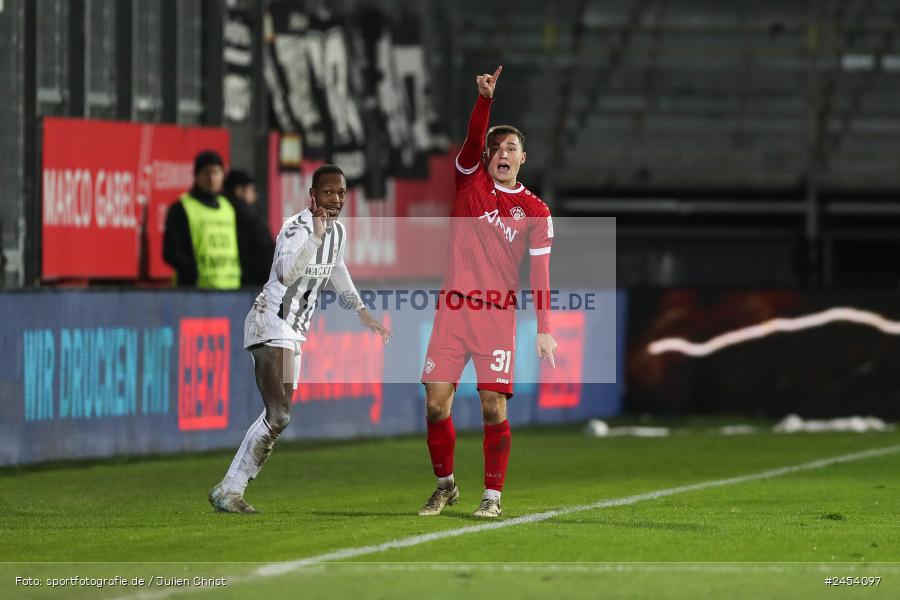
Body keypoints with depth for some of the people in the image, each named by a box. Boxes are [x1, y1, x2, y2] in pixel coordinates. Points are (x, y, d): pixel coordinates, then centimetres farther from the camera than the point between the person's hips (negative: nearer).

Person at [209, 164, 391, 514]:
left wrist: (364, 315, 25)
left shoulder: (338, 232, 8)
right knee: (278, 416, -18)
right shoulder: (297, 228, -19)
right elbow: (286, 274, -38)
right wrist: (315, 235, -44)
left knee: (277, 417, 11)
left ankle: (229, 491, 17)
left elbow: (337, 273, 27)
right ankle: (229, 491, -13)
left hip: (293, 331, 9)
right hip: (270, 323, -9)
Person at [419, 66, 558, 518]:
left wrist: (544, 329, -8)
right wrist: (484, 98, -29)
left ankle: (493, 494, 3)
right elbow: (473, 139, -12)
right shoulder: (471, 180, 7)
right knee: (435, 405, -1)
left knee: (493, 408, -8)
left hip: (499, 315, -1)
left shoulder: (535, 211, 4)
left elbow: (540, 274, 0)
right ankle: (445, 485, 17)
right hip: (453, 309, 1)